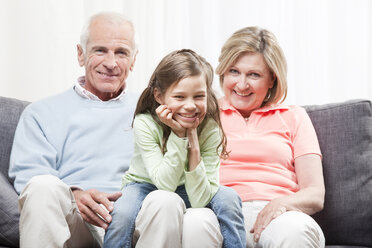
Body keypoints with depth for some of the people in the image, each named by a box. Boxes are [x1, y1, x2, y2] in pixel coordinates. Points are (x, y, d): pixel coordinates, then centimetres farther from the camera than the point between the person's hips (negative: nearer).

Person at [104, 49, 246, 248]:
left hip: (186, 193, 2)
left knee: (228, 198, -26)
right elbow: (165, 183, -28)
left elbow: (200, 200, -25)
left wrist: (193, 139, -31)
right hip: (144, 187, -2)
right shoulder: (145, 123, -24)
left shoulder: (211, 129, -19)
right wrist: (179, 135, -34)